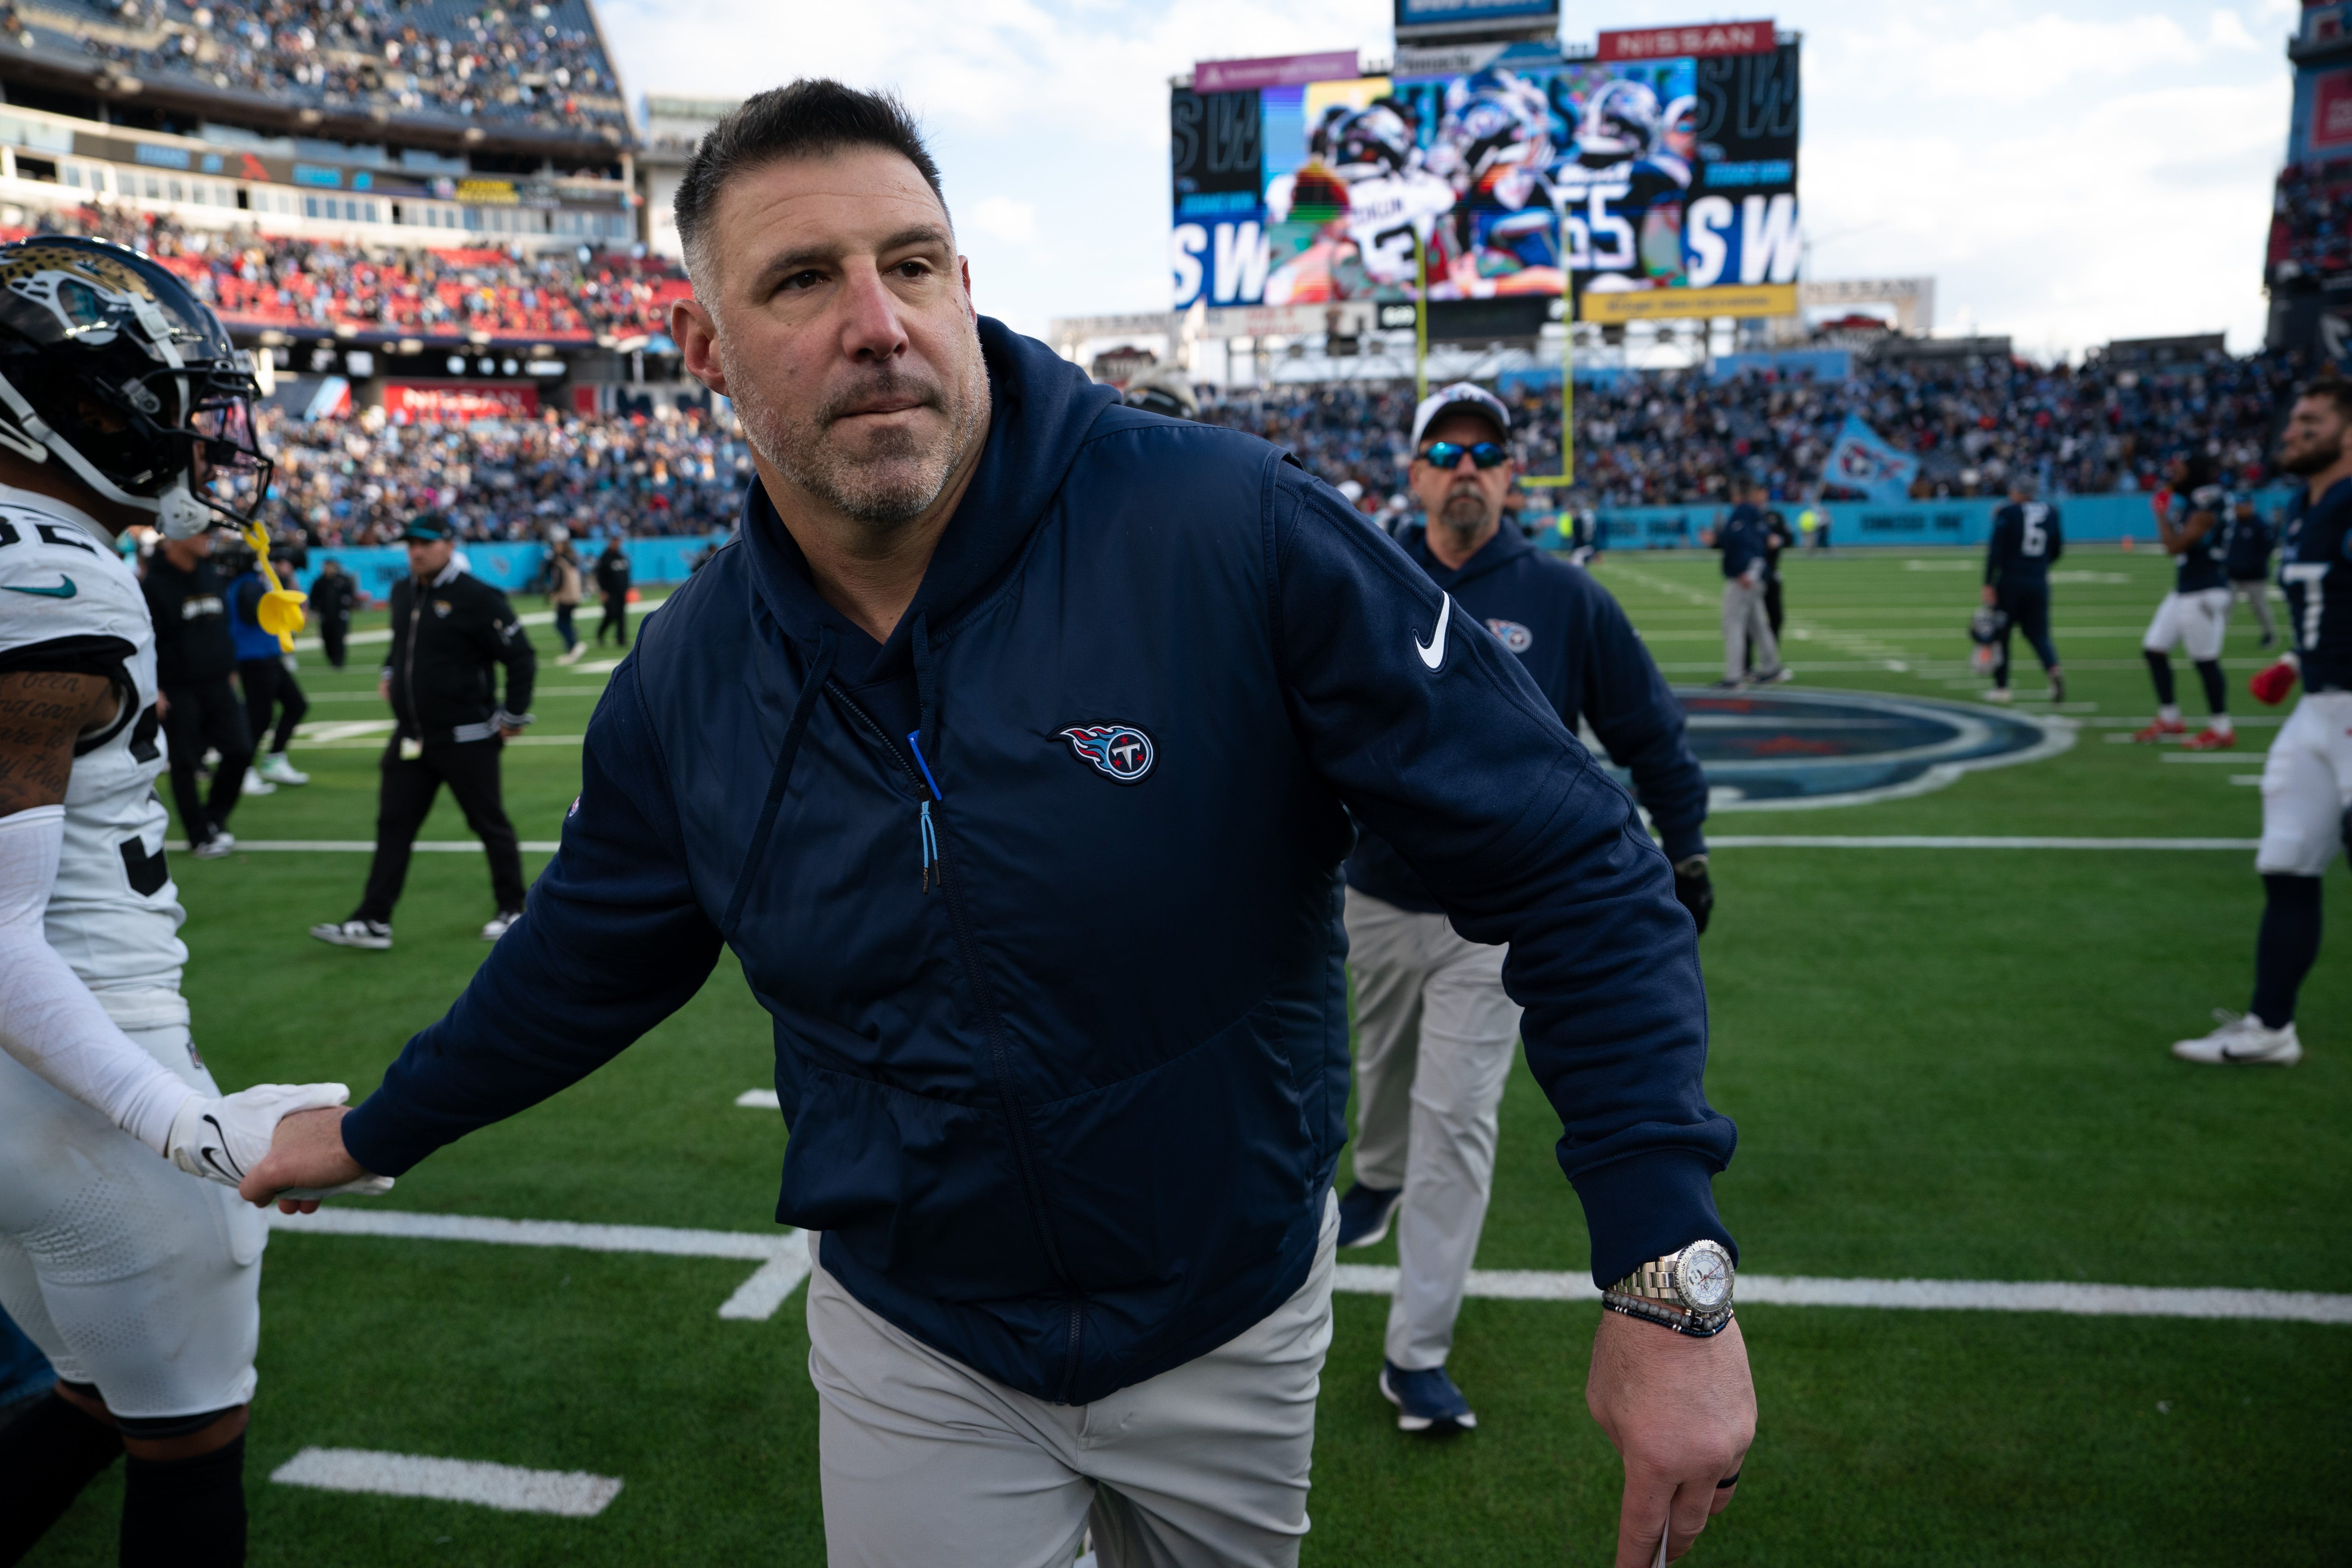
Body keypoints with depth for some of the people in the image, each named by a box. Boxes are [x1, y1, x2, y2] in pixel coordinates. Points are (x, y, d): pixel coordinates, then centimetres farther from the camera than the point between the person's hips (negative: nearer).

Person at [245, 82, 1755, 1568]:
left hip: (1235, 1322, -1)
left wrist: (1671, 1275, -26)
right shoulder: (686, 685, -9)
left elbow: (1571, 869, -21)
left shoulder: (1237, 533, -24)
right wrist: (378, 1131, 22)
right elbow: (589, 955, 10)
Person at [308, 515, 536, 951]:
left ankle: (512, 910, 20)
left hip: (466, 738, -7)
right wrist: (389, 673, 13)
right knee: (393, 825, 4)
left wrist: (513, 716, -10)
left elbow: (520, 658, -12)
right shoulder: (403, 593, 9)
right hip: (411, 736, 7)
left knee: (490, 825, 5)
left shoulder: (477, 598, -14)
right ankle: (373, 922, 7)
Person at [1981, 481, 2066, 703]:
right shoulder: (2051, 513, 7)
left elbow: (1996, 551, -11)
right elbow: (2058, 549, 14)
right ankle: (2054, 669, -18)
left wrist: (1989, 585, -10)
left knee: (2001, 633, 8)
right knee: (2038, 633, 9)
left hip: (2010, 582, -4)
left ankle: (2001, 687, 10)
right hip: (2040, 583, 4)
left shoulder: (2007, 514, -6)